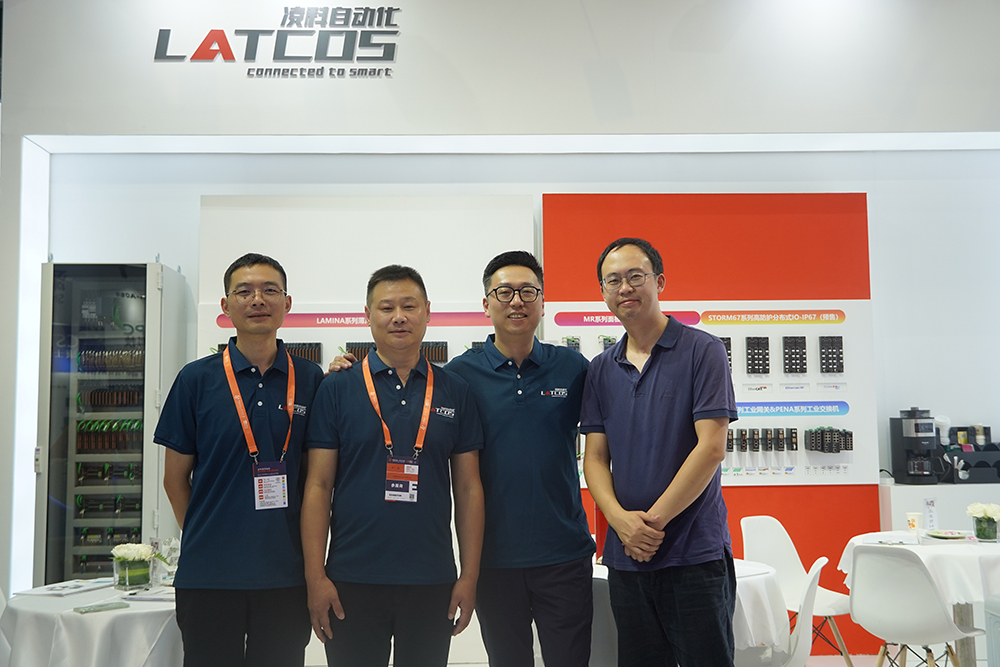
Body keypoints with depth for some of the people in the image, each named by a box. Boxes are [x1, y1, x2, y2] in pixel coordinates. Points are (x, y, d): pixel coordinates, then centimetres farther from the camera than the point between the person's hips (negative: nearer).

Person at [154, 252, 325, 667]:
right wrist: (203, 539, 4)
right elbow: (175, 478, 5)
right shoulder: (196, 379, 0)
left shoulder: (311, 380, 3)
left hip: (285, 574, 1)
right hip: (209, 574, -1)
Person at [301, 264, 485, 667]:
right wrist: (315, 576, -7)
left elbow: (468, 488, 6)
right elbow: (318, 486, -2)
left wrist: (470, 576, 1)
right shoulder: (337, 388, 0)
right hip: (352, 580, -1)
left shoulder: (455, 392, 5)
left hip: (433, 581, 2)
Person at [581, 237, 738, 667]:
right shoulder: (602, 369, 10)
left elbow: (711, 448, -12)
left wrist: (653, 520, -13)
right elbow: (595, 457, 7)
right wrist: (621, 519, -11)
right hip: (626, 555, 5)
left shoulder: (702, 351, -5)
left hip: (695, 553, -4)